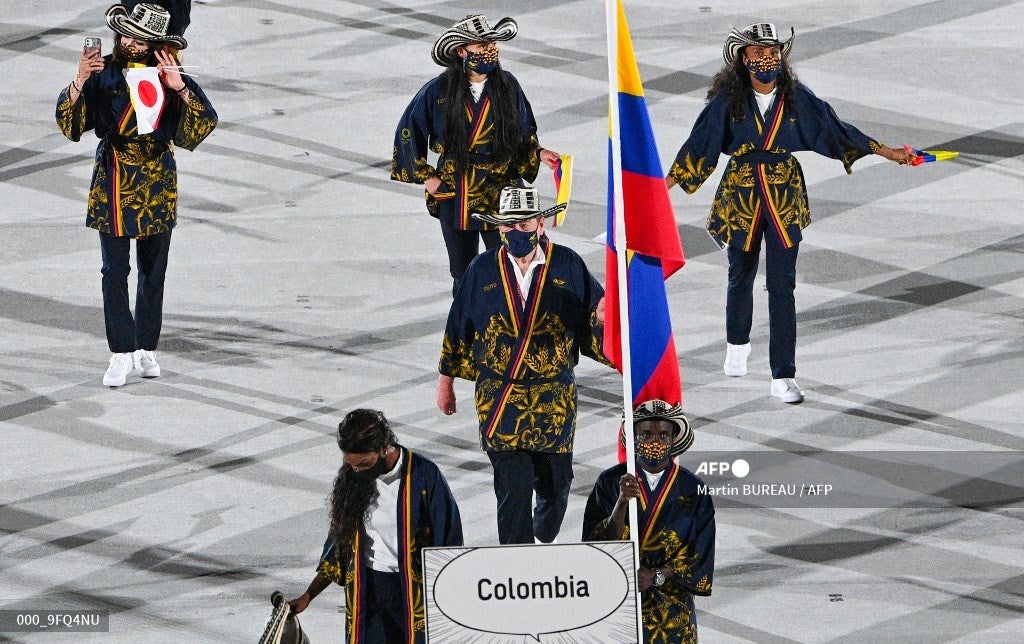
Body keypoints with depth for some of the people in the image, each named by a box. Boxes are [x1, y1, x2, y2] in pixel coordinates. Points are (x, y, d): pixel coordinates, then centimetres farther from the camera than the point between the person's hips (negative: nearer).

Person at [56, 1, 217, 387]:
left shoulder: (166, 75, -4)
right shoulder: (103, 72, -6)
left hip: (157, 184, 1)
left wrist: (179, 87, -26)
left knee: (153, 270, 10)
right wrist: (80, 81, -25)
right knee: (115, 271, -3)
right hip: (112, 182, -1)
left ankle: (146, 348, 22)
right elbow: (71, 123, -11)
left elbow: (203, 124, -11)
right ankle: (121, 353, 2)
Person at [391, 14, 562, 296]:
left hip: (501, 196, 0)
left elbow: (525, 133, 12)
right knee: (463, 275, 8)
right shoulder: (437, 92, -8)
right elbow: (408, 132, 3)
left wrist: (538, 153, -7)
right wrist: (426, 177, 1)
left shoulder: (507, 86, -2)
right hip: (454, 198, 0)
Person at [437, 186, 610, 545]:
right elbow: (458, 327, 10)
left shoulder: (567, 265, 0)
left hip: (555, 401, 1)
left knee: (555, 485, 12)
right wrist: (446, 383, 14)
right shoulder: (483, 270, 2)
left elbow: (594, 316, 4)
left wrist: (602, 318, -22)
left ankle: (544, 543, 41)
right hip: (499, 402, -1)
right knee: (513, 489, -9)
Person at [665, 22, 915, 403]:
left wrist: (887, 153, 4)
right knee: (741, 276, 17)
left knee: (782, 286, -5)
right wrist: (664, 186, -9)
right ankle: (737, 346, 47)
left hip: (785, 199, 0)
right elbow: (700, 145, -4)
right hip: (741, 196, 0)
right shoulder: (727, 100, -6)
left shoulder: (797, 98, -3)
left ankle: (782, 378, -4)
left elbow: (834, 130, 4)